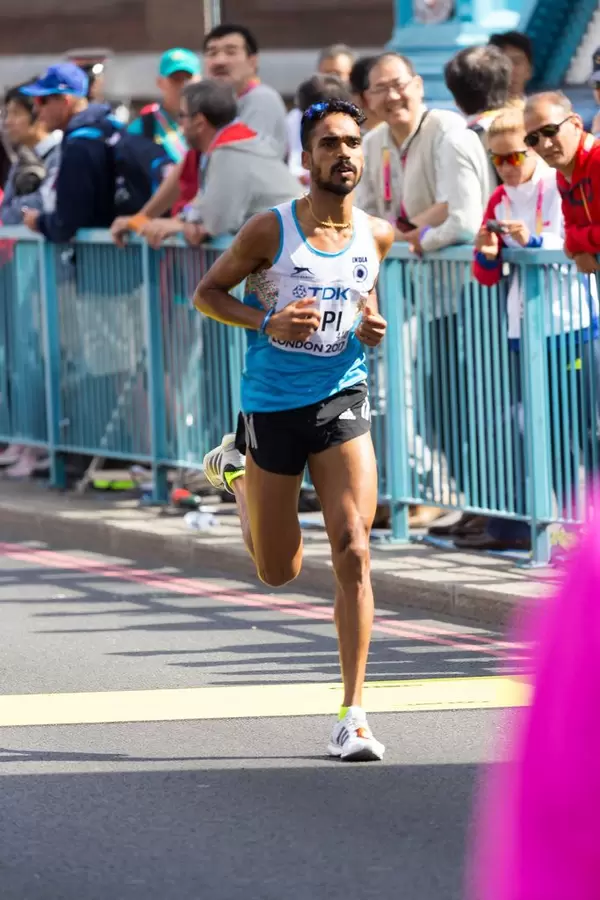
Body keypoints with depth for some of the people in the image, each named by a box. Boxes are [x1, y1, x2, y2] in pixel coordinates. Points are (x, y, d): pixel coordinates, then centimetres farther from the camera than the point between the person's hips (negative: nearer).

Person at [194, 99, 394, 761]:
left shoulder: (377, 236, 0)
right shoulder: (270, 231, -11)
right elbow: (206, 293, -1)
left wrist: (372, 328, -2)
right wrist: (268, 322, -18)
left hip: (343, 401, 2)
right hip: (273, 403, -2)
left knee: (353, 553, -13)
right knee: (279, 572, 12)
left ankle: (353, 714, -8)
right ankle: (236, 469, 45)